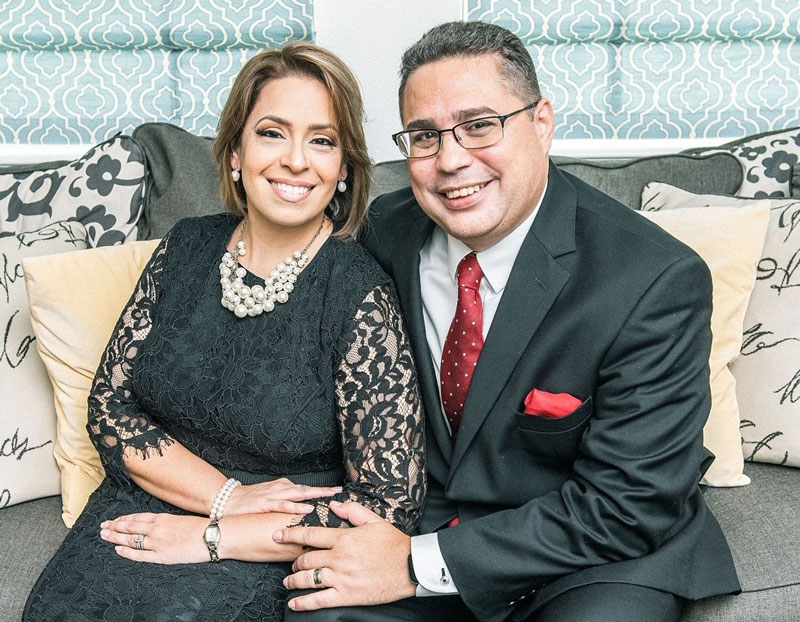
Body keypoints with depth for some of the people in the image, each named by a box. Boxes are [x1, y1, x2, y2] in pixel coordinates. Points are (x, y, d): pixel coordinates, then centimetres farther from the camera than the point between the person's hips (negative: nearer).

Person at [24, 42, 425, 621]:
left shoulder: (361, 296, -12)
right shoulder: (187, 246, 2)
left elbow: (390, 505, -12)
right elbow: (110, 405, 3)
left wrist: (212, 536, -12)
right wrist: (230, 496, -10)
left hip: (265, 556, -3)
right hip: (136, 515, 4)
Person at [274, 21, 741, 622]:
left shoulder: (658, 283, -21)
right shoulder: (385, 232, -6)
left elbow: (629, 507, -20)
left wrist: (420, 566, -22)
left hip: (605, 558, -1)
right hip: (423, 516, 2)